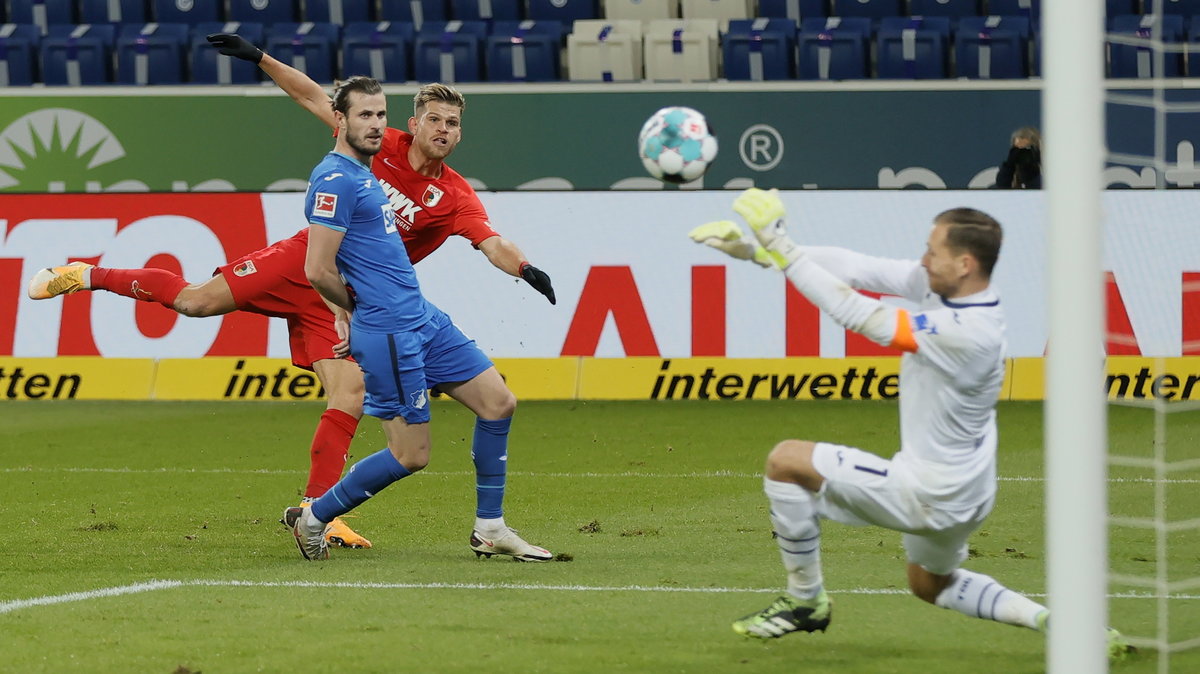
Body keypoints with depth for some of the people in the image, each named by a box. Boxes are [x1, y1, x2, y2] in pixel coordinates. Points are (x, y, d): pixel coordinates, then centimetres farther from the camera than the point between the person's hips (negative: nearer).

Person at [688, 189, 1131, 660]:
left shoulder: (965, 333, -31)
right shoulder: (943, 286, -6)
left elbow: (857, 314, -30)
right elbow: (860, 269, -5)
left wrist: (782, 250, -24)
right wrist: (761, 251, -10)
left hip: (929, 495, -10)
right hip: (963, 490, 10)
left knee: (787, 461, -5)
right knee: (930, 586, 32)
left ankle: (805, 600, 9)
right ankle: (1055, 620, 20)